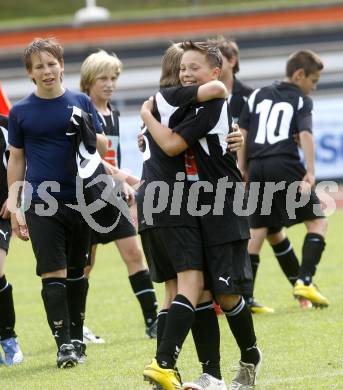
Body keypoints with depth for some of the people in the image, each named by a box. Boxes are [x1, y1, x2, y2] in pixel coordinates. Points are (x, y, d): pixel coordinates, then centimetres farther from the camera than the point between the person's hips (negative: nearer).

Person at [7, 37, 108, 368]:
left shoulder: (80, 102, 5)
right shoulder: (21, 111, 3)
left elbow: (103, 147, 8)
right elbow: (16, 159, 8)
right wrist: (13, 205, 4)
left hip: (80, 201, 2)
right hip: (41, 203, -2)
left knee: (76, 273, 10)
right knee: (53, 274, -8)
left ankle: (76, 336, 21)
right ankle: (63, 344, -7)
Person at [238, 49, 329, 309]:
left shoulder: (258, 96, 21)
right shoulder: (301, 100, 7)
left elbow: (242, 134, 16)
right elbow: (305, 134, -8)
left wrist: (243, 172, 18)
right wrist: (310, 172, -13)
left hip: (256, 168, 5)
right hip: (285, 166, -5)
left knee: (258, 231, 11)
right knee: (317, 221, 5)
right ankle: (305, 282, -12)